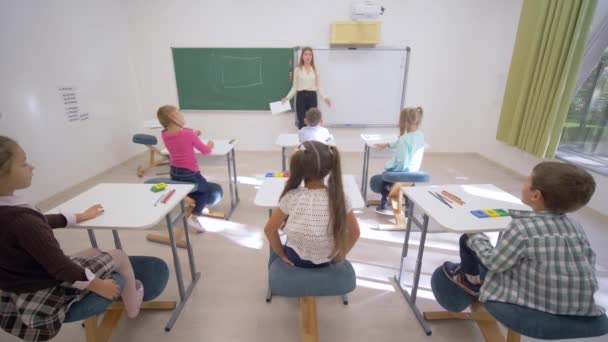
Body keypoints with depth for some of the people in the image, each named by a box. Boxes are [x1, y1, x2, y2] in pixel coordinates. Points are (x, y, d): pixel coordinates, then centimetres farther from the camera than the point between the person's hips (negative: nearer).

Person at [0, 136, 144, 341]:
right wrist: (98, 285, -16)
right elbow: (58, 265, -29)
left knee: (94, 253, 24)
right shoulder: (22, 219, -34)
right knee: (118, 256, 6)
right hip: (43, 295, -9)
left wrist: (80, 217, 24)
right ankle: (133, 308, 28)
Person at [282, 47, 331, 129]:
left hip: (312, 97, 1)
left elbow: (318, 86, 8)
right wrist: (288, 97, -6)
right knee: (302, 123, 0)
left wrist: (324, 97, -4)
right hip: (301, 97, -1)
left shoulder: (315, 69, 6)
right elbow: (294, 87, 5)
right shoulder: (298, 69, 3)